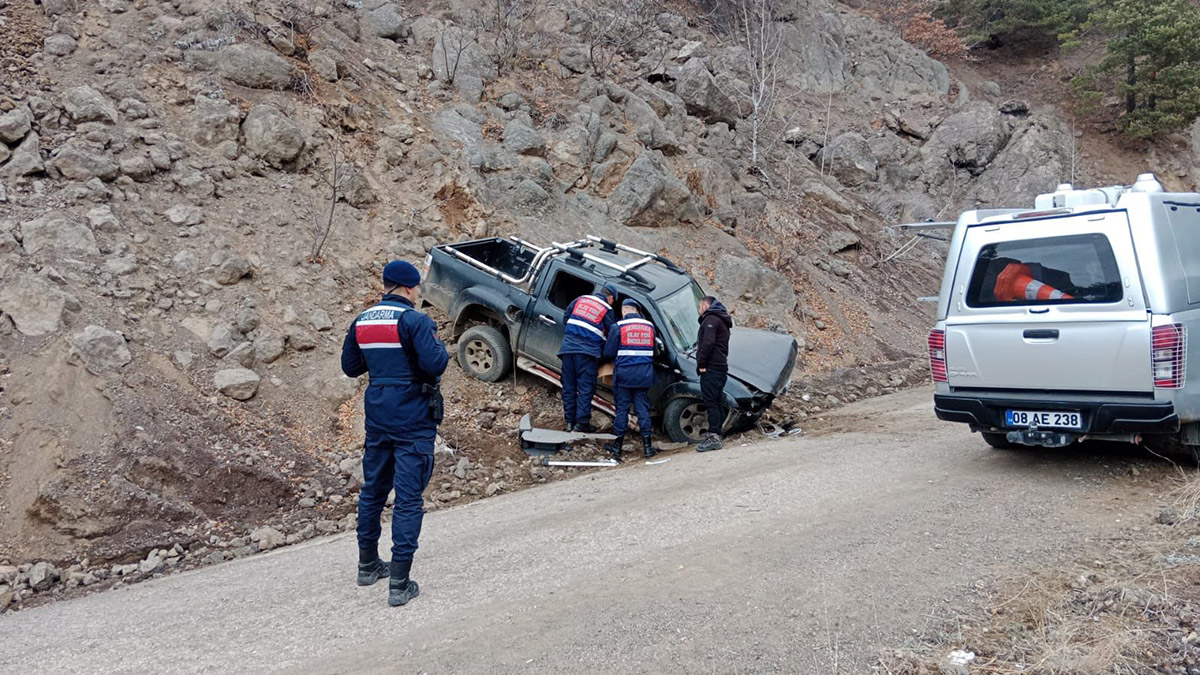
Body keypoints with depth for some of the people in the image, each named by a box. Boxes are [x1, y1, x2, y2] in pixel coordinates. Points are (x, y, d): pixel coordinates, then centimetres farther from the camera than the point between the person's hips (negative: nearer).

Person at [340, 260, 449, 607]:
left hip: (377, 417, 7)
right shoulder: (415, 320, -14)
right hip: (413, 421, -7)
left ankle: (368, 564, 34)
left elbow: (350, 367, 14)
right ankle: (399, 583, 0)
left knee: (373, 490, 20)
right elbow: (435, 364, -23)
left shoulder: (361, 322, 7)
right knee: (409, 499, -1)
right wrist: (439, 345, -3)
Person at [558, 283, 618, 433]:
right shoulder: (607, 310, 3)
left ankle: (569, 421, 14)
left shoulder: (580, 299, 15)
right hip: (587, 351, -4)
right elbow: (611, 335, 6)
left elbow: (565, 318, 19)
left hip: (568, 348, 5)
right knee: (585, 387, 1)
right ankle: (582, 422, -2)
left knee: (568, 386, 10)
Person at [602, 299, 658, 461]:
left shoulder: (618, 327, -5)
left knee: (622, 408, 5)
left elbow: (608, 354, -4)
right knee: (643, 408, 8)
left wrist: (615, 360, 17)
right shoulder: (650, 326, 9)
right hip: (644, 375, 3)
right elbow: (654, 351, 15)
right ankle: (647, 446, 7)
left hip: (624, 374, -3)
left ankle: (617, 446, 11)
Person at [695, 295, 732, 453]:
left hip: (711, 368, -10)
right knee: (717, 402, 10)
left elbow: (708, 343, -21)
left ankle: (713, 437, -16)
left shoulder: (710, 319, -8)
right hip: (721, 367, 10)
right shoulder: (721, 320, 25)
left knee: (710, 402, -12)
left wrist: (701, 363, -17)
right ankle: (716, 435, 13)